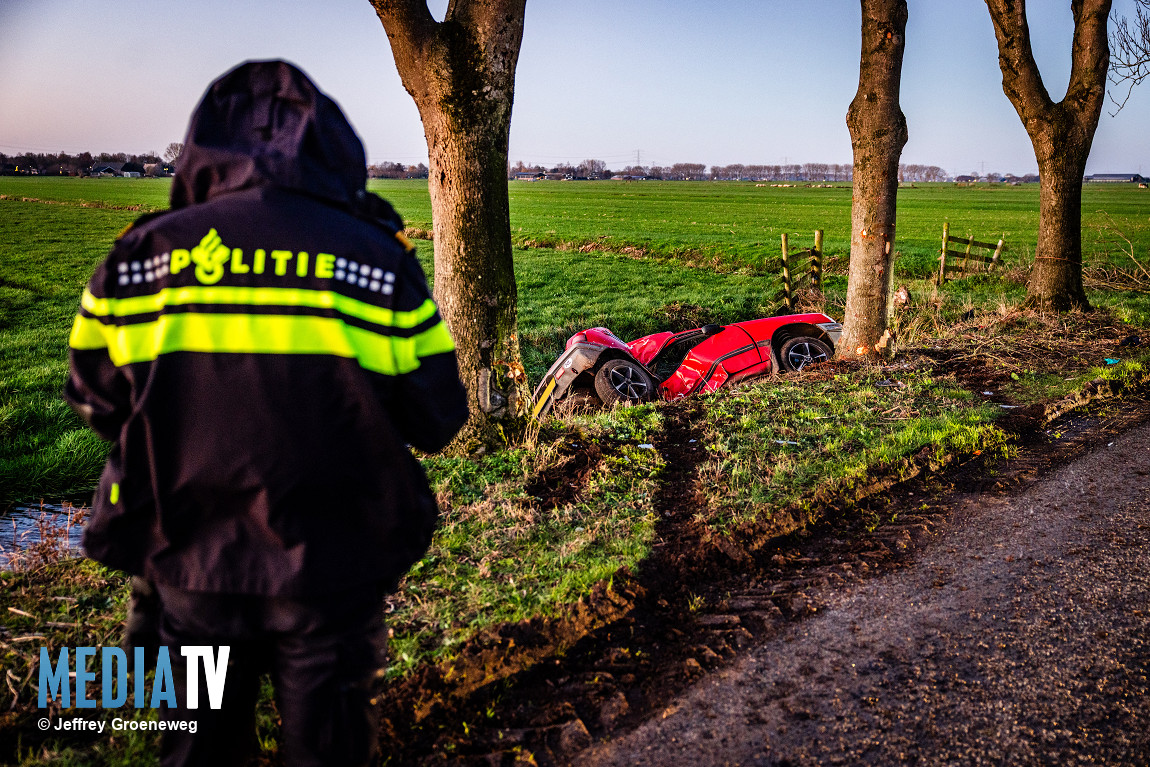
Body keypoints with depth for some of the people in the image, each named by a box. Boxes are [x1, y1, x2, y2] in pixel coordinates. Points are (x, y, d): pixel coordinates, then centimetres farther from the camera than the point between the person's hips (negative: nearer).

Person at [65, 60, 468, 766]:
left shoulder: (139, 256, -7)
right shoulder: (378, 261, -14)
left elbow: (99, 405, 5)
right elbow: (438, 422, -6)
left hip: (189, 569, 2)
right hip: (332, 575, -1)